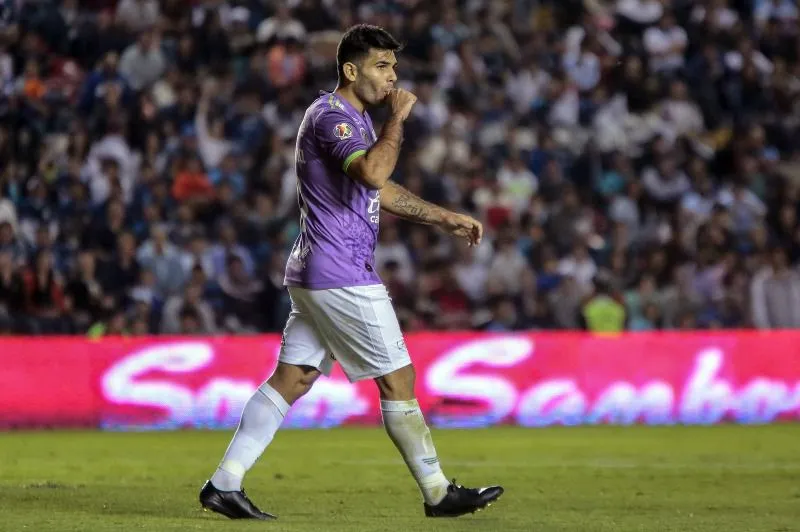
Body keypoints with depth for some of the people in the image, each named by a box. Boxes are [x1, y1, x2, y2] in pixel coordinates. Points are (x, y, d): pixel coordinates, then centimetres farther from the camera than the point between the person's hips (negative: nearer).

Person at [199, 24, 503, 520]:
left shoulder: (357, 118, 20)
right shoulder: (332, 116, -14)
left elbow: (382, 193, 31)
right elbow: (373, 173, -33)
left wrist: (446, 218, 27)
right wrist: (398, 119, -20)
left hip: (316, 275, 10)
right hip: (342, 277, -10)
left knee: (291, 379, 7)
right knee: (398, 380, -3)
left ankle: (224, 483, 3)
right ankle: (438, 493, 4)